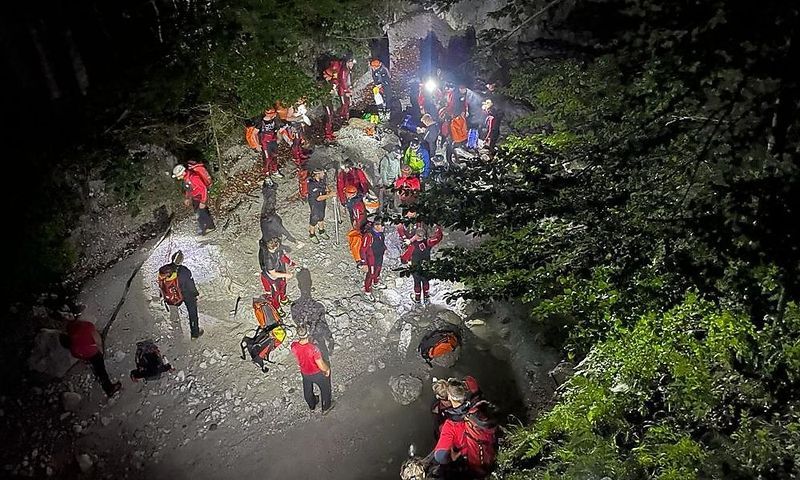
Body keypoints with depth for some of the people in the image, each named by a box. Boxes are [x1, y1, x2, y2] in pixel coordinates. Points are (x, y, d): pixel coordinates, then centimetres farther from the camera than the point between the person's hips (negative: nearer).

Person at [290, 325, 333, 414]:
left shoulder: (294, 346, -28)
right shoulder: (313, 349, -42)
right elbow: (322, 366, -30)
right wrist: (328, 369, -11)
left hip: (305, 373, 4)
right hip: (317, 374, -4)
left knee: (307, 390, 32)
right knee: (325, 389, 27)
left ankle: (312, 405, 60)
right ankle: (326, 408, 50)